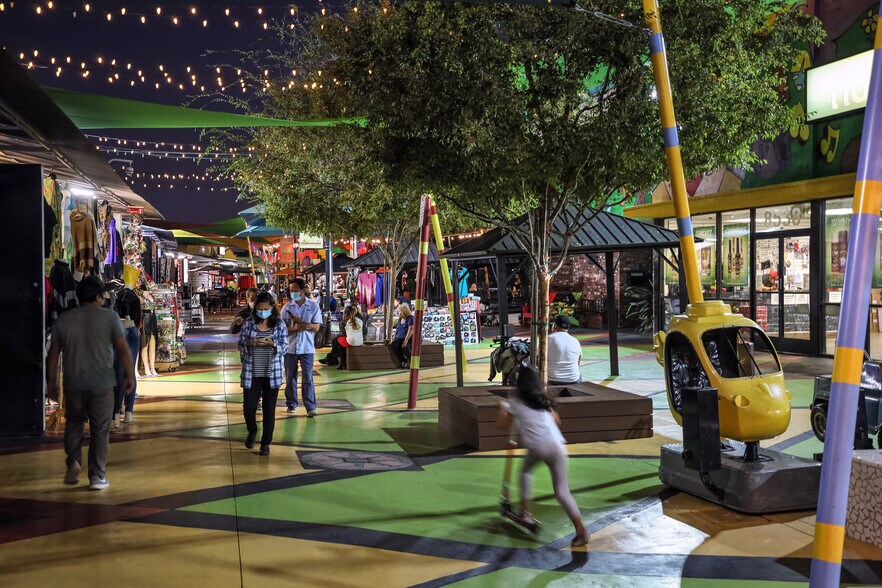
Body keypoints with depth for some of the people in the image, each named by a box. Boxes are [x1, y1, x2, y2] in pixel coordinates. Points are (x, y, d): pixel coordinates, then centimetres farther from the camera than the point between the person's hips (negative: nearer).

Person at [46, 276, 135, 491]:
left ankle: (73, 460, 4)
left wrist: (52, 382, 15)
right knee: (100, 429, 6)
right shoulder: (109, 316, -2)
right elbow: (122, 348, -6)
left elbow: (53, 354, 8)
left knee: (74, 423, 23)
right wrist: (130, 376, 1)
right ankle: (97, 476, 8)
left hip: (73, 383, 2)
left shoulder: (64, 319, 6)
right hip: (102, 383, -2)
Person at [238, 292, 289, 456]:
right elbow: (240, 345, 2)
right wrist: (249, 343, -19)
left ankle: (266, 443, 18)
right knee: (249, 407, 1)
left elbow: (285, 348, -1)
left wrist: (273, 344, -21)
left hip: (272, 374, 0)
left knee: (269, 410, 4)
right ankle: (252, 432, 33)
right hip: (252, 373, 1)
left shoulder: (279, 324, 0)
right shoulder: (249, 323, 1)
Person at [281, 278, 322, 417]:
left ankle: (310, 407, 1)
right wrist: (298, 328, -20)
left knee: (308, 378, -2)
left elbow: (316, 327, -6)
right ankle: (291, 404, 21)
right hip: (290, 347, 2)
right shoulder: (287, 307, 2)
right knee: (290, 377, 9)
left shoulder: (313, 306, -1)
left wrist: (299, 321, -17)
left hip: (307, 348, -2)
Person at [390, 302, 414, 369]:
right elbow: (397, 329, 22)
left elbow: (411, 329, -18)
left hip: (409, 339, -7)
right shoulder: (400, 319, 17)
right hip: (399, 339, 7)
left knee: (404, 348, -35)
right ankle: (404, 361, -16)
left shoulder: (410, 318, -7)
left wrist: (406, 340, -25)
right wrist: (395, 338, 7)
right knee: (394, 345, -25)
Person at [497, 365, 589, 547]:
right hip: (556, 446, 2)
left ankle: (525, 512, 24)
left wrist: (502, 408, 31)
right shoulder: (543, 400, 19)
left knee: (526, 470, 30)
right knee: (562, 491, 6)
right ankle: (581, 530, -4)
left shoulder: (514, 401, 10)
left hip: (536, 447, -2)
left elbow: (503, 426, 16)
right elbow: (557, 421, 25)